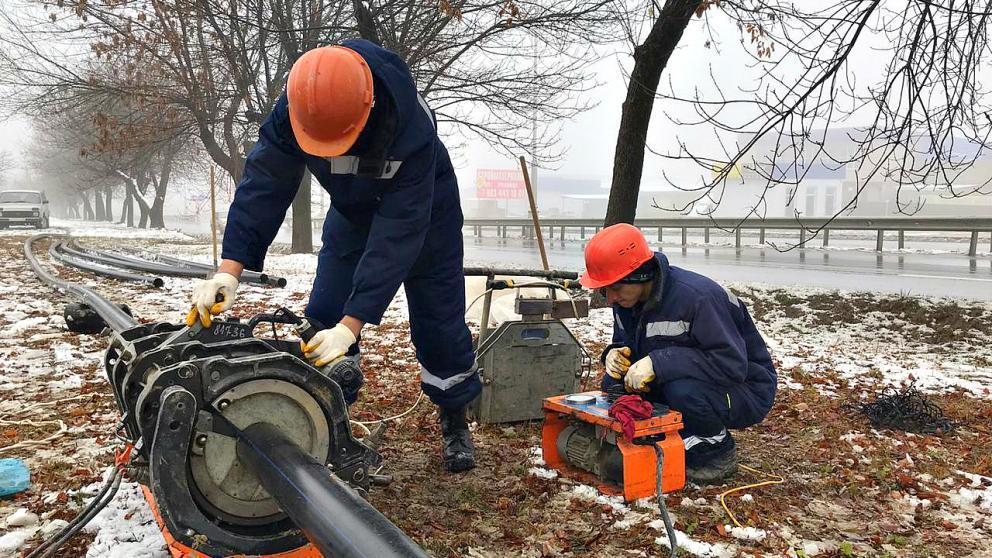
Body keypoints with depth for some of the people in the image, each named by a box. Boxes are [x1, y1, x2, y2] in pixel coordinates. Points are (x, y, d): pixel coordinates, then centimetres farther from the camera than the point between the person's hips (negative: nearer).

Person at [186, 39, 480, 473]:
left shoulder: (411, 125, -42)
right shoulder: (293, 108, -30)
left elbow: (397, 232, -43)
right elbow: (264, 185, -30)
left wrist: (351, 326, -47)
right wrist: (229, 269, -43)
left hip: (422, 207, -3)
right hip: (353, 208, 4)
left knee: (439, 318, -1)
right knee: (323, 316, -4)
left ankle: (454, 422, 19)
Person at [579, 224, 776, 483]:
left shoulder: (698, 296, -30)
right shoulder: (626, 301, -5)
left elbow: (733, 364, -33)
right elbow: (625, 343, 9)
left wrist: (658, 363, -38)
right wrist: (616, 354, -17)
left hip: (746, 388, -7)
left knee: (682, 390, -37)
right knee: (613, 383, -8)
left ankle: (716, 451, -6)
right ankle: (687, 438, 4)